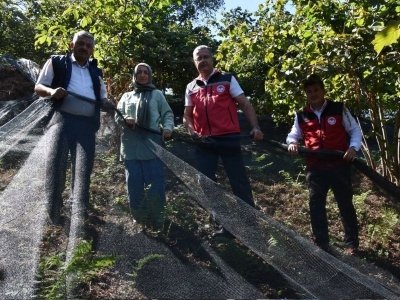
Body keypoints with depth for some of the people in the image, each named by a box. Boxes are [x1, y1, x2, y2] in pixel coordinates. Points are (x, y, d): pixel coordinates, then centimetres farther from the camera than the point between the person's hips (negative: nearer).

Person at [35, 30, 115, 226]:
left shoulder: (96, 72, 24)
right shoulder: (57, 63, 12)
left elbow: (102, 99, 27)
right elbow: (38, 87, 10)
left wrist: (108, 105, 2)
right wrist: (51, 91, -13)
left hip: (87, 124, 3)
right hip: (62, 119, -3)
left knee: (83, 168, -3)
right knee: (56, 163, -9)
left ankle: (79, 215, -2)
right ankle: (54, 213, 1)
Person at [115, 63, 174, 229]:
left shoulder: (157, 94, 16)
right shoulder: (127, 96, 21)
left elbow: (168, 114, 9)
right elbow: (117, 116, 12)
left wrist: (167, 128, -13)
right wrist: (126, 119, -11)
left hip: (153, 146, -2)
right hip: (131, 148, 2)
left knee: (156, 184, -6)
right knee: (134, 184, 3)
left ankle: (155, 219, 8)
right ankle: (139, 218, 17)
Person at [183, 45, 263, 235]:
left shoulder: (227, 79, 4)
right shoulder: (191, 88, 14)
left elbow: (245, 104, -2)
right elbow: (187, 115, 17)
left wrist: (255, 127, -17)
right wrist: (192, 131, -5)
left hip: (228, 139, -4)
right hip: (204, 143, 4)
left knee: (239, 181, -1)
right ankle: (221, 223, 22)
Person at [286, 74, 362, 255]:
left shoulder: (339, 109, 0)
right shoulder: (301, 116, 7)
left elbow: (355, 130, 5)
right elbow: (292, 135, 15)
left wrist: (353, 147, -13)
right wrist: (292, 143, -9)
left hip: (340, 165, -2)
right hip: (315, 168, 3)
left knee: (345, 204, 8)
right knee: (316, 206, 5)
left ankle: (351, 244, 22)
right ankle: (321, 245, 18)